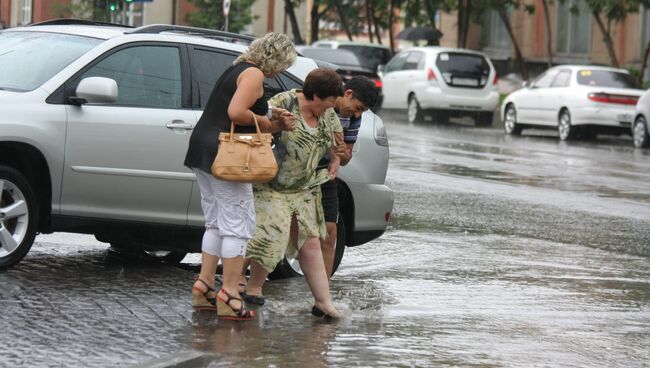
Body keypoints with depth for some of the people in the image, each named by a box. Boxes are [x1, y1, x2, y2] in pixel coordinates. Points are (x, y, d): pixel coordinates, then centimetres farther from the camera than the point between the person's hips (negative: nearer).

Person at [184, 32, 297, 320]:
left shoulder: (237, 70, 20)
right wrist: (264, 121, -8)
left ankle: (204, 286, 14)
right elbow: (236, 113, -23)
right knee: (238, 225, -5)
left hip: (202, 152, 10)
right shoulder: (254, 74, -10)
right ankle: (229, 294, -5)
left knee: (216, 224, 15)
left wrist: (275, 124, 6)